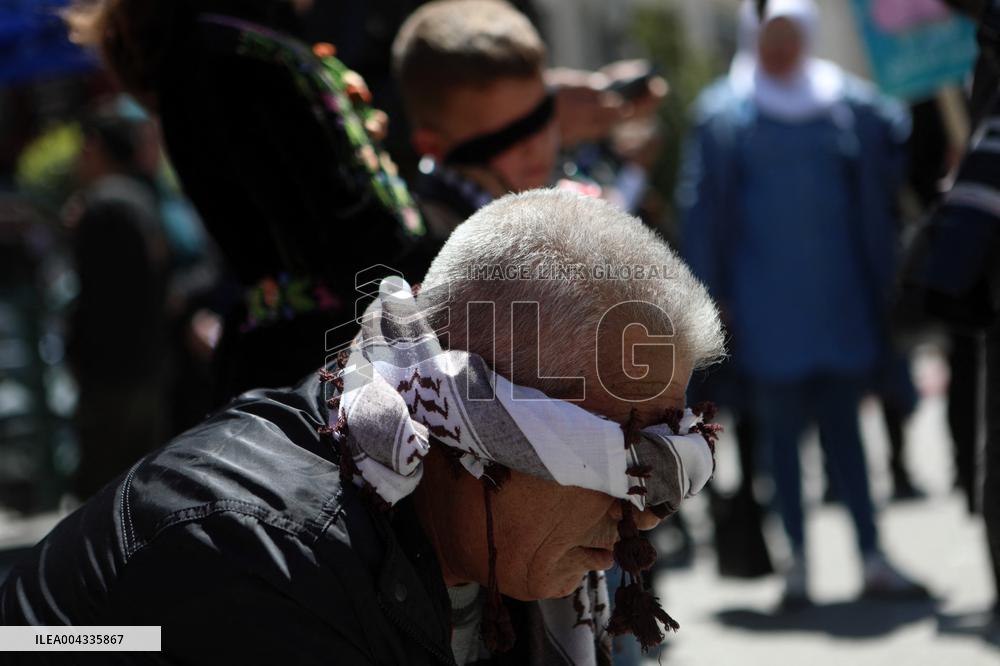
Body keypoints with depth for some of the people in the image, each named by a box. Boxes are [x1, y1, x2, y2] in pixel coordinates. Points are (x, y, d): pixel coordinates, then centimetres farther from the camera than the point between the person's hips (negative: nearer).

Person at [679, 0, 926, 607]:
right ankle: (798, 560, 9)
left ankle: (873, 558, 5)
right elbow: (703, 208, 1)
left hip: (840, 296, 2)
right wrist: (713, 293, -4)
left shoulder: (851, 106, 5)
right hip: (767, 301, -1)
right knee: (783, 425, 2)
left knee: (843, 422, 3)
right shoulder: (724, 113, 1)